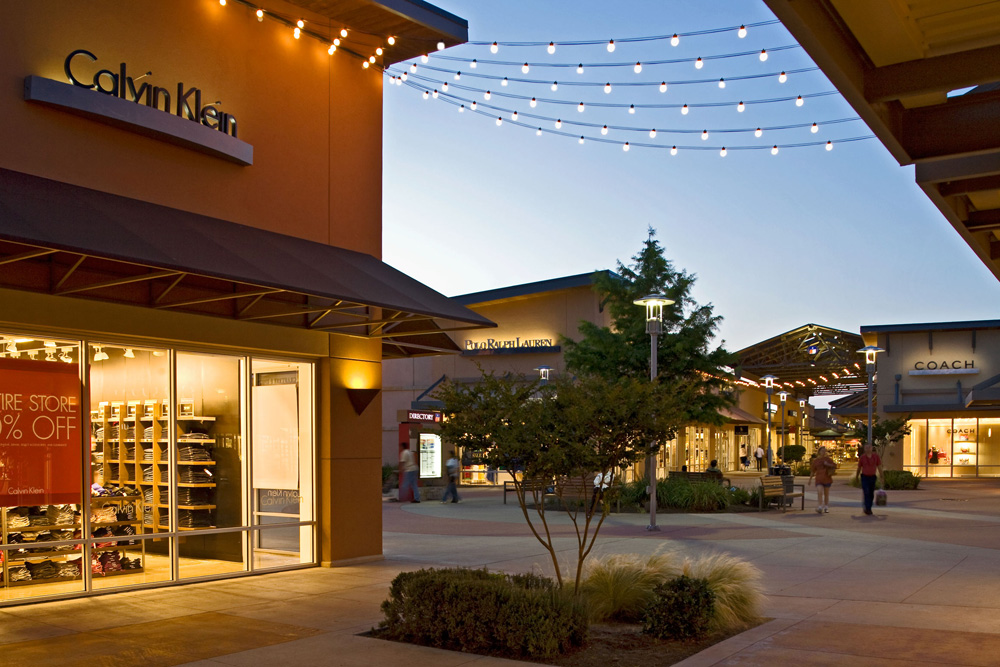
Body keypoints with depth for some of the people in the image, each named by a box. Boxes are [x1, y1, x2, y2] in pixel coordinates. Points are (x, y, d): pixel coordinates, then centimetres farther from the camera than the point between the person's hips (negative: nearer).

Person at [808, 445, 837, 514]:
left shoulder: (828, 459, 4)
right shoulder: (815, 461, 7)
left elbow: (835, 466, 5)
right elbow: (813, 471, 13)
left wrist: (828, 464, -13)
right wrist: (810, 479, 14)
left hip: (827, 479, 0)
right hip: (819, 479, 0)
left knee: (826, 493, 10)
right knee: (819, 492, -17)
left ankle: (826, 507, 24)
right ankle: (819, 508, -22)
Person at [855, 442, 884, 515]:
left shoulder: (876, 456, -7)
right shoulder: (862, 457, -7)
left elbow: (879, 467, -3)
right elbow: (859, 468, 7)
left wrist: (881, 477, -8)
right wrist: (856, 477, 16)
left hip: (872, 477, 2)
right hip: (864, 477, -2)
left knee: (871, 494, 9)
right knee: (866, 493, -15)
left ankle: (868, 508, 24)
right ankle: (867, 509, -15)